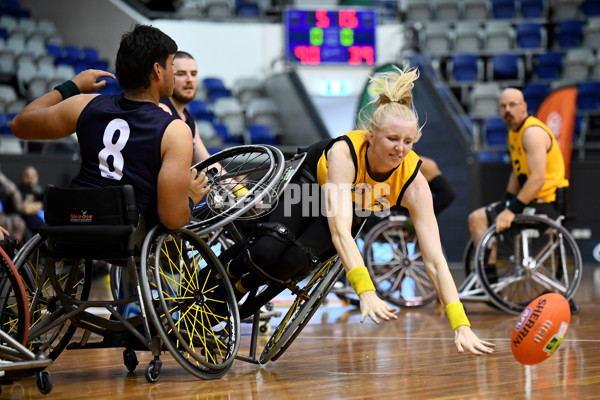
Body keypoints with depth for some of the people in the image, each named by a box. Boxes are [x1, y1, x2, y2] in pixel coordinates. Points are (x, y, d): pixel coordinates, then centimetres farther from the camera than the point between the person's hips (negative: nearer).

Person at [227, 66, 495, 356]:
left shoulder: (413, 182, -34)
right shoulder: (344, 153, -42)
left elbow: (434, 259, -36)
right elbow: (340, 231, -52)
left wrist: (461, 326, -46)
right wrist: (366, 292, -65)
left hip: (357, 211, 2)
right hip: (311, 181, -1)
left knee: (294, 261, -25)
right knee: (267, 251, -27)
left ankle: (244, 287, 11)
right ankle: (231, 269, 13)